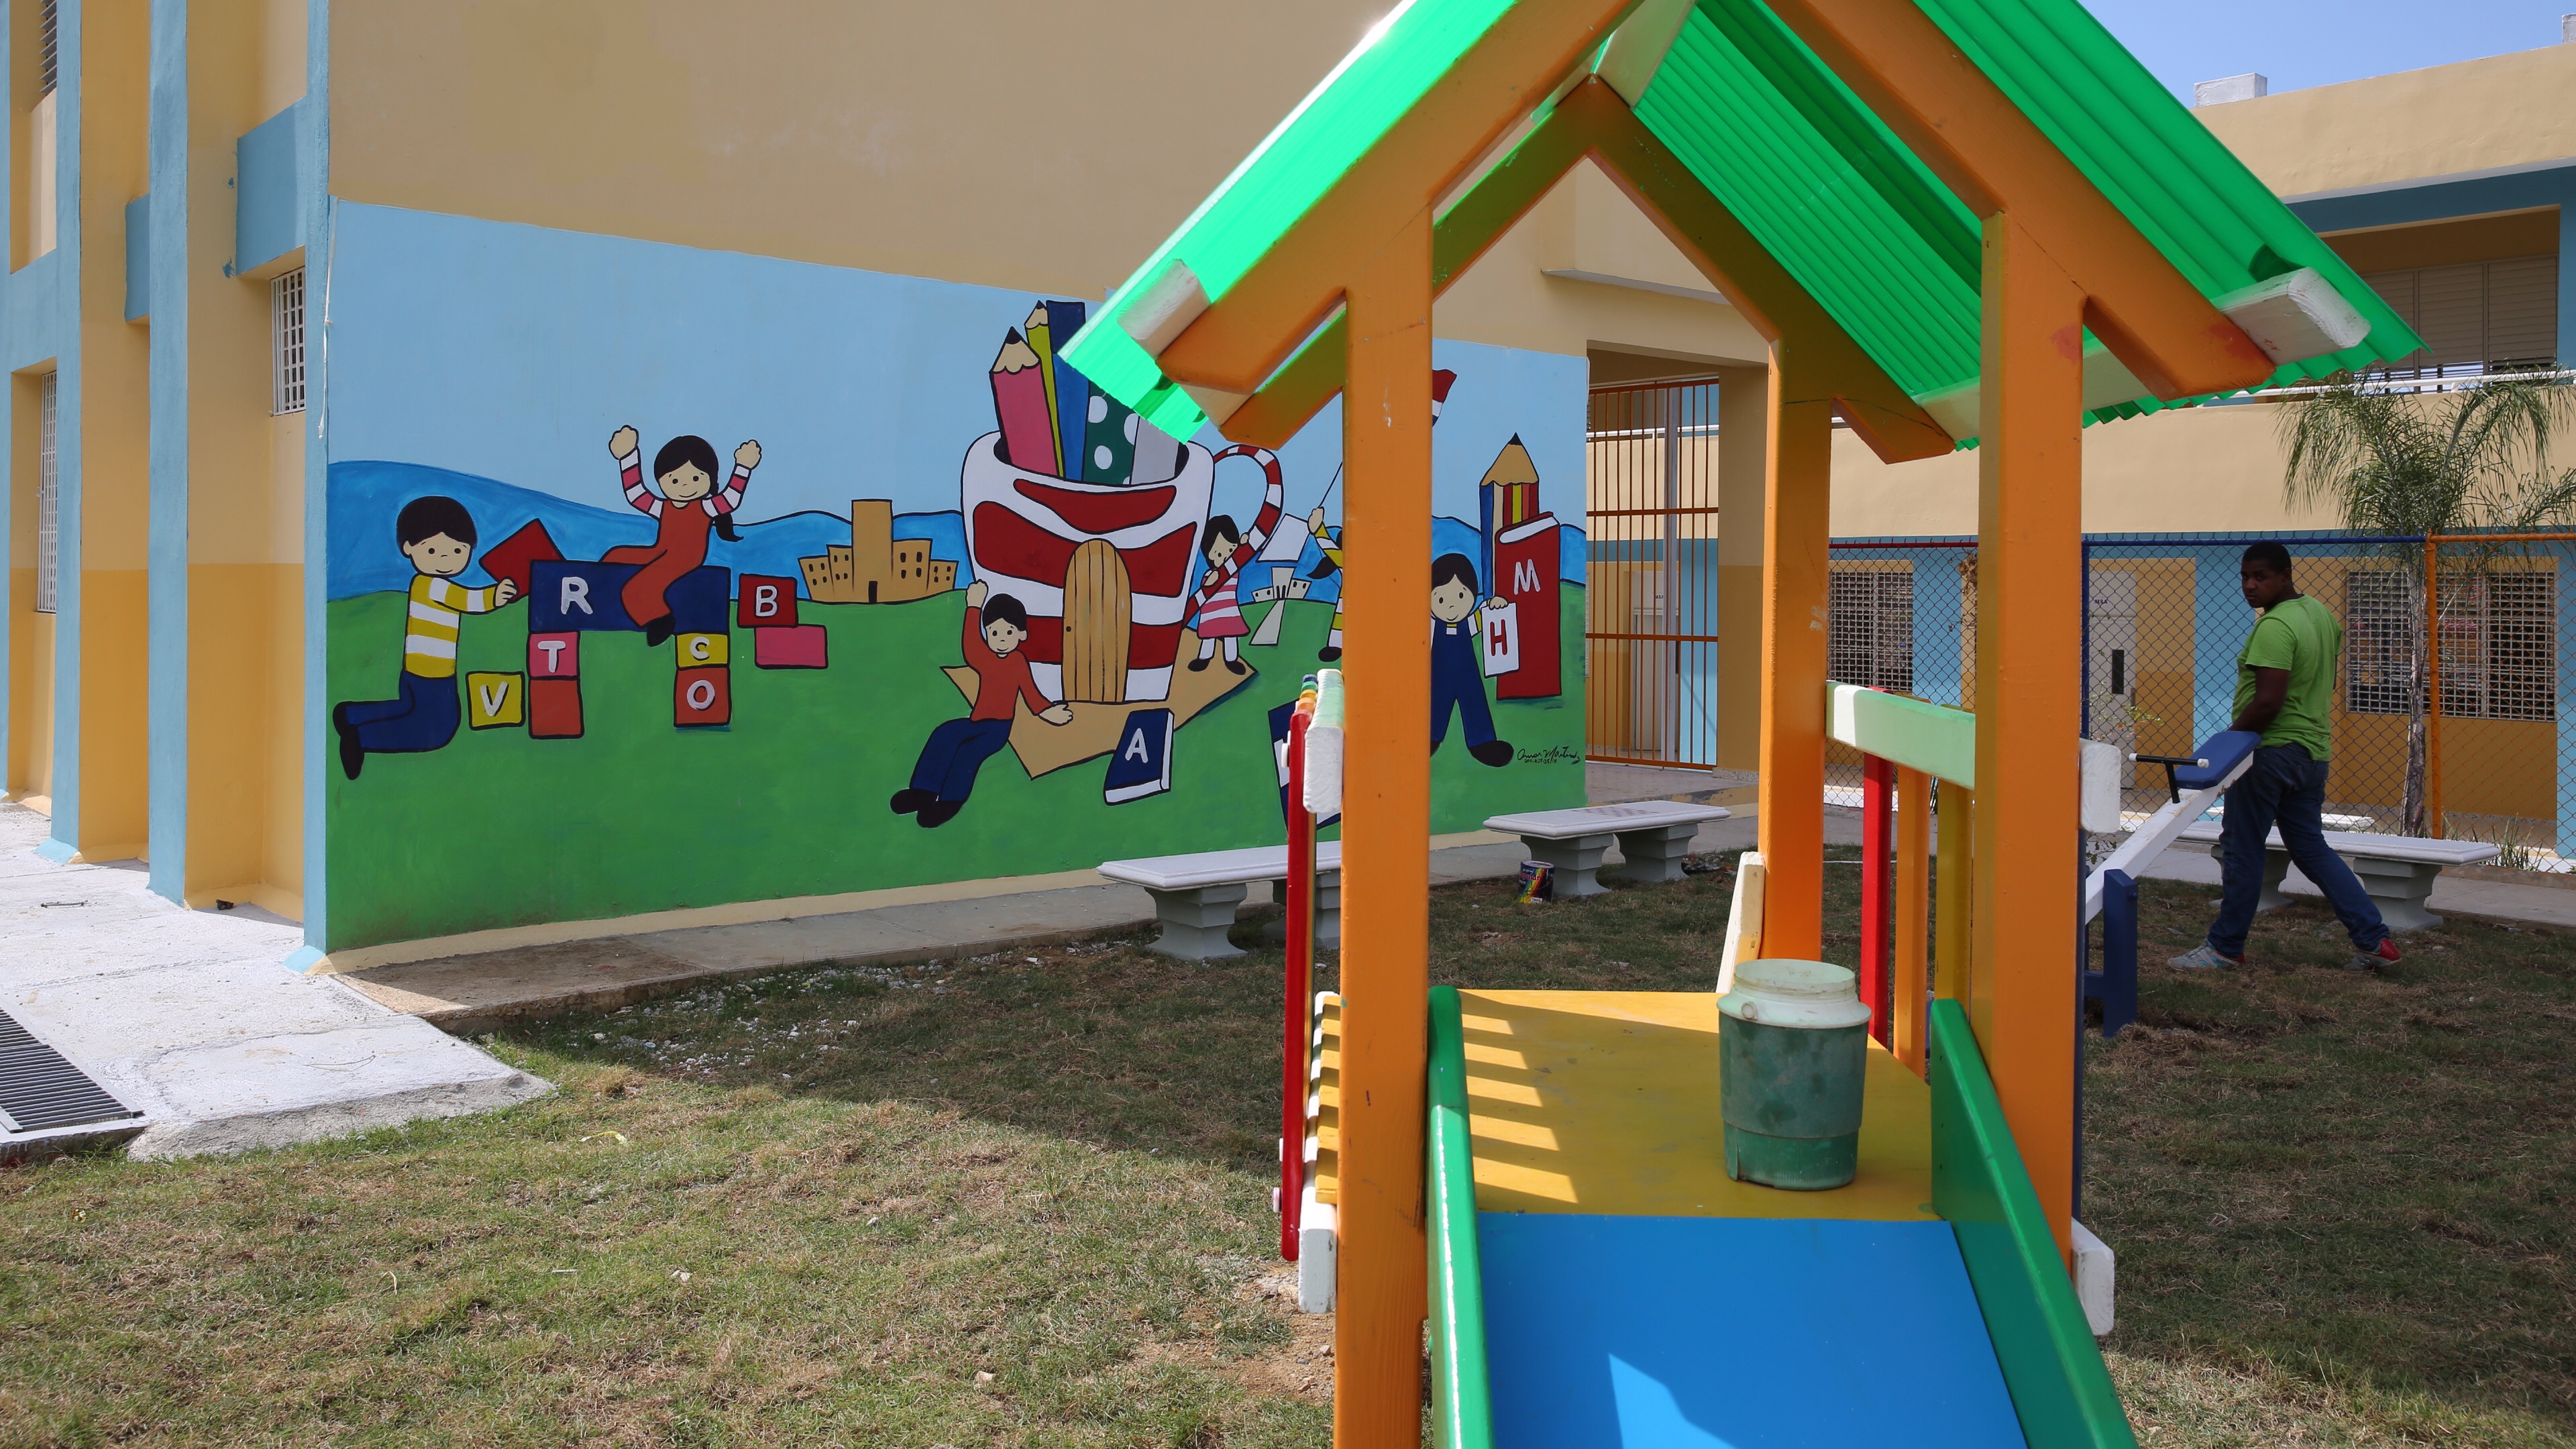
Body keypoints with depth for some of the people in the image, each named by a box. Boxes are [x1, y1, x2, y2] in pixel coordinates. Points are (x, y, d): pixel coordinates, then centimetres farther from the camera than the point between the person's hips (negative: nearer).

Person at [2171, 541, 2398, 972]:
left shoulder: (2274, 627, -20)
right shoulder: (2322, 614, 11)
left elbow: (2268, 702, -25)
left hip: (2271, 752, -9)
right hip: (2313, 750, 9)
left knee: (2242, 850, 2)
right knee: (2312, 848, 15)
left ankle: (2226, 945, 11)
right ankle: (2374, 940, 12)